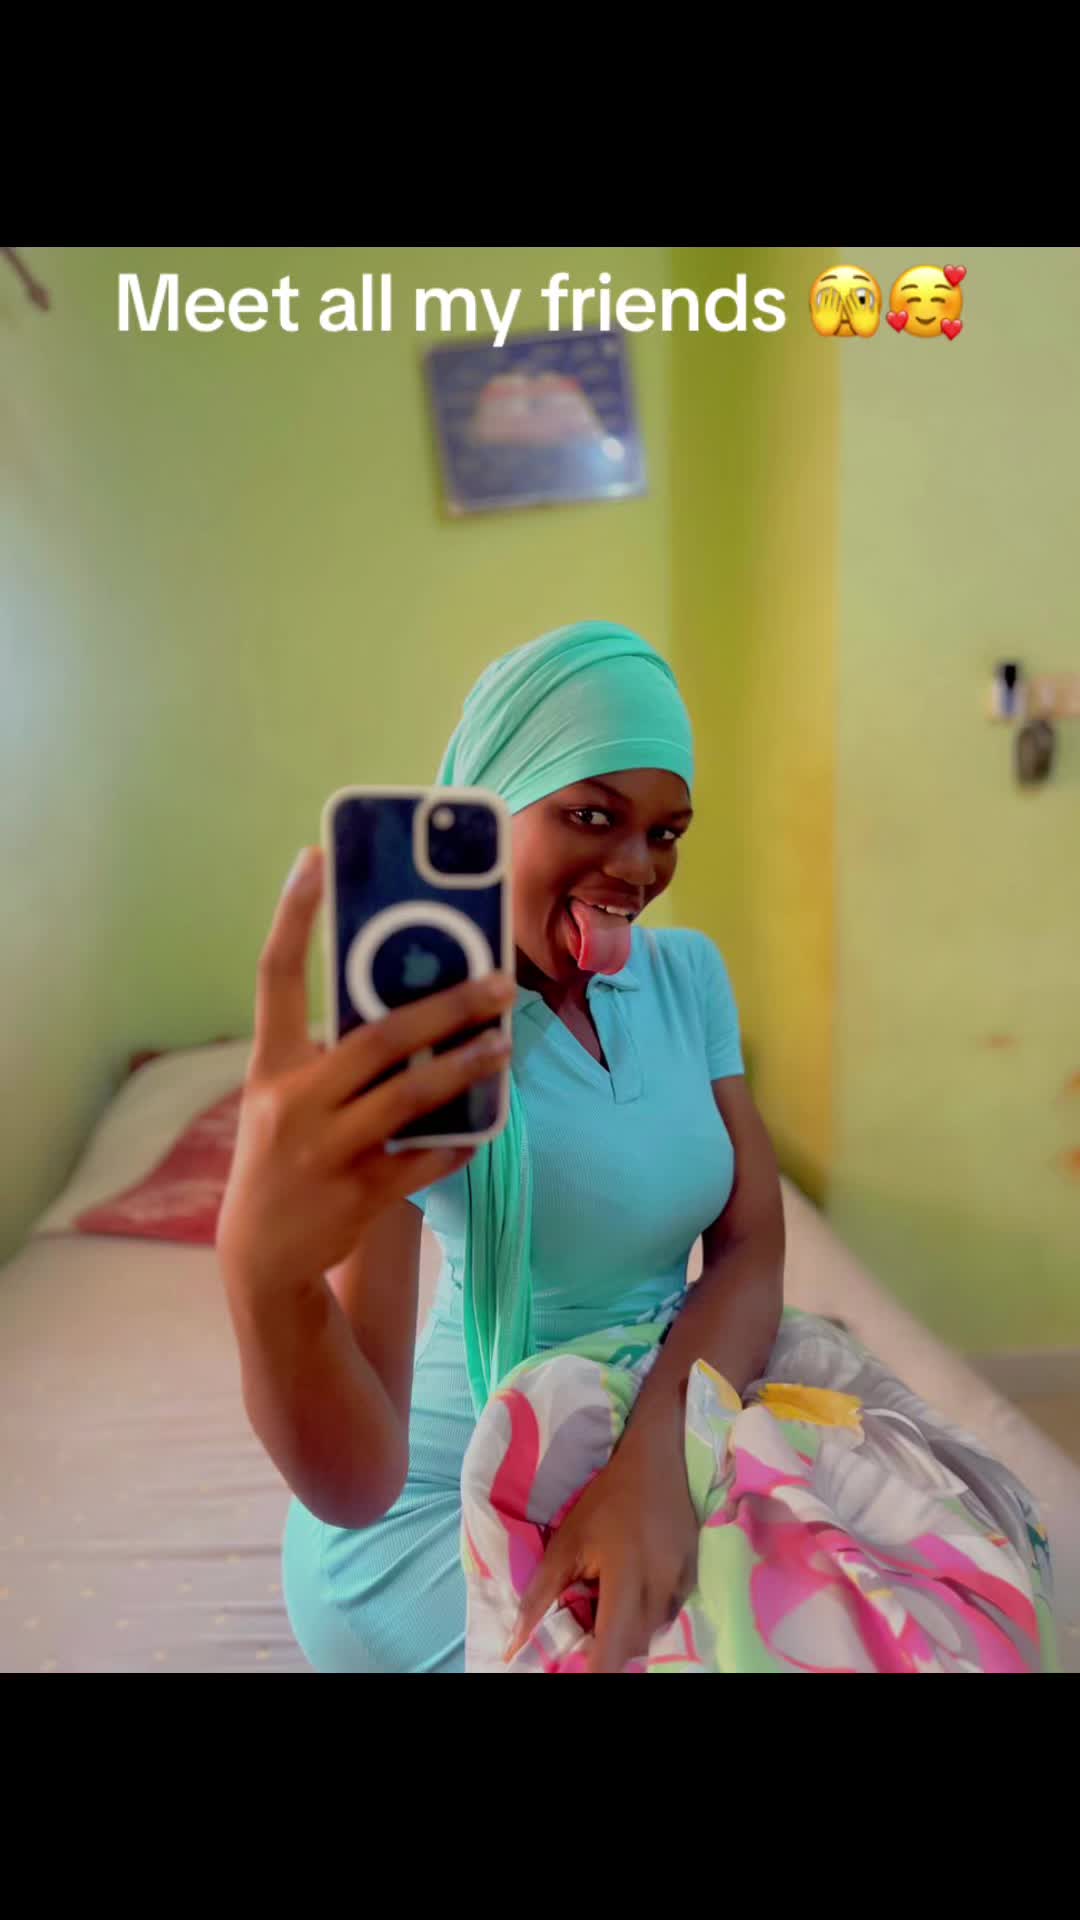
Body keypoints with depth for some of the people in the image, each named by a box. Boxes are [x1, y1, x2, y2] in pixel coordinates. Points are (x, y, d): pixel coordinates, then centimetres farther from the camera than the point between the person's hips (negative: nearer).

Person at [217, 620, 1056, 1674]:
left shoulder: (689, 974, -2)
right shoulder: (406, 1038, -22)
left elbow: (751, 1252, -6)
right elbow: (354, 1484, -27)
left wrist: (654, 1452, -27)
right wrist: (265, 1271, -50)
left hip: (664, 1435, 6)